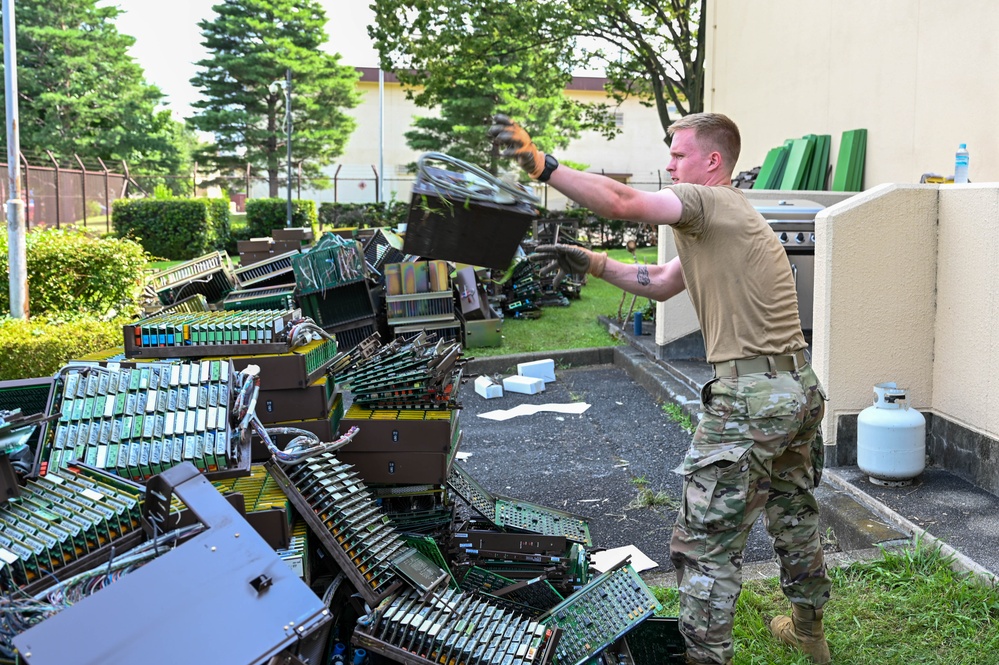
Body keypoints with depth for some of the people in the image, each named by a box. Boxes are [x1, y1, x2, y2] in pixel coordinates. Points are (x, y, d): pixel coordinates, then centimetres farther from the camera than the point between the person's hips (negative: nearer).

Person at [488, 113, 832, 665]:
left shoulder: (707, 202, -11)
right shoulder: (724, 217, 20)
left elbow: (621, 202, -26)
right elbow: (661, 284, 22)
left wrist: (540, 163, -27)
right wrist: (593, 264, 14)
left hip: (750, 397, -11)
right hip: (801, 390, 11)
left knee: (707, 541, -2)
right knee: (793, 515, 27)